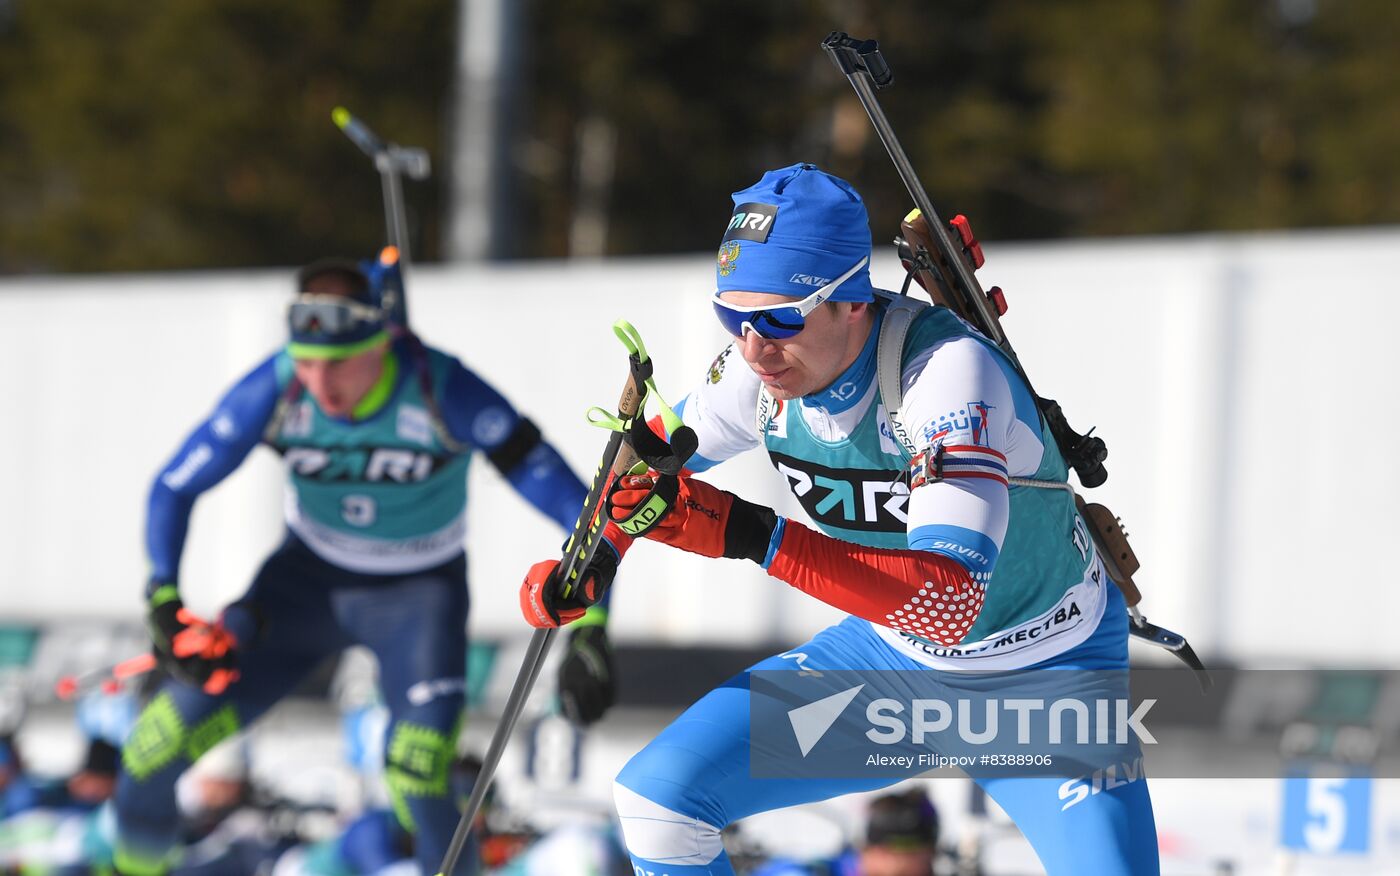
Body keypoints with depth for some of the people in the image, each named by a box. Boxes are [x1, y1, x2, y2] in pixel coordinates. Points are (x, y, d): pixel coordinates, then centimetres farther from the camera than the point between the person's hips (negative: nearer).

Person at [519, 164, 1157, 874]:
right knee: (656, 794, -4)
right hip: (889, 649, 6)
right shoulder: (766, 362, -14)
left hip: (1044, 672, -6)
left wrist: (753, 538, -50)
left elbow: (951, 604, -44)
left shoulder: (949, 370, -33)